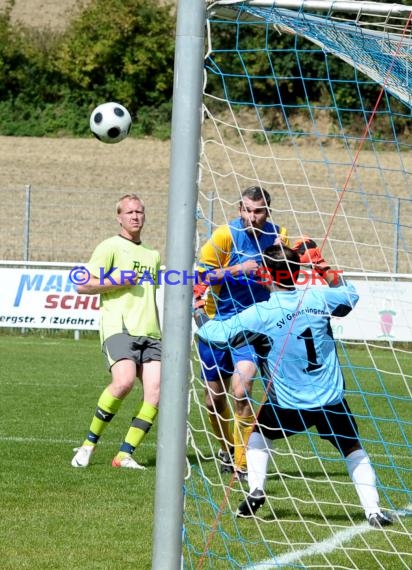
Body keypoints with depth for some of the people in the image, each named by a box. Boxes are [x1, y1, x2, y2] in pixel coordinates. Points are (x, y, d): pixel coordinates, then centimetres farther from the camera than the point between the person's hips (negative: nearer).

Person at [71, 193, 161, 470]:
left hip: (150, 333, 6)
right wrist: (116, 280, -11)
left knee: (156, 389, -13)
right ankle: (89, 444, -9)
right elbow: (83, 285, -2)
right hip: (119, 327, -6)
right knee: (124, 381, -27)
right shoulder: (111, 247, 4)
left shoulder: (153, 255, 24)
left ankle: (125, 454, -10)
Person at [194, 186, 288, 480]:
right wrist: (239, 269, -24)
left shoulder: (278, 236, -3)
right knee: (214, 399, 10)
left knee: (241, 390, -21)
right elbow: (202, 273, -12)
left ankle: (242, 464, -15)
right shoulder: (226, 234, -11)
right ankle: (227, 450, 38)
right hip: (218, 321, 1)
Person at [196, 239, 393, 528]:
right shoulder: (319, 298, -5)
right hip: (332, 401, 1)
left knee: (259, 434, 27)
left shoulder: (260, 314, -13)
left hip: (288, 404, -1)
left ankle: (256, 492, 11)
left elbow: (218, 332, -9)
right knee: (354, 449, 17)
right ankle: (374, 510, 6)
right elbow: (351, 295, 16)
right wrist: (323, 267, 18)